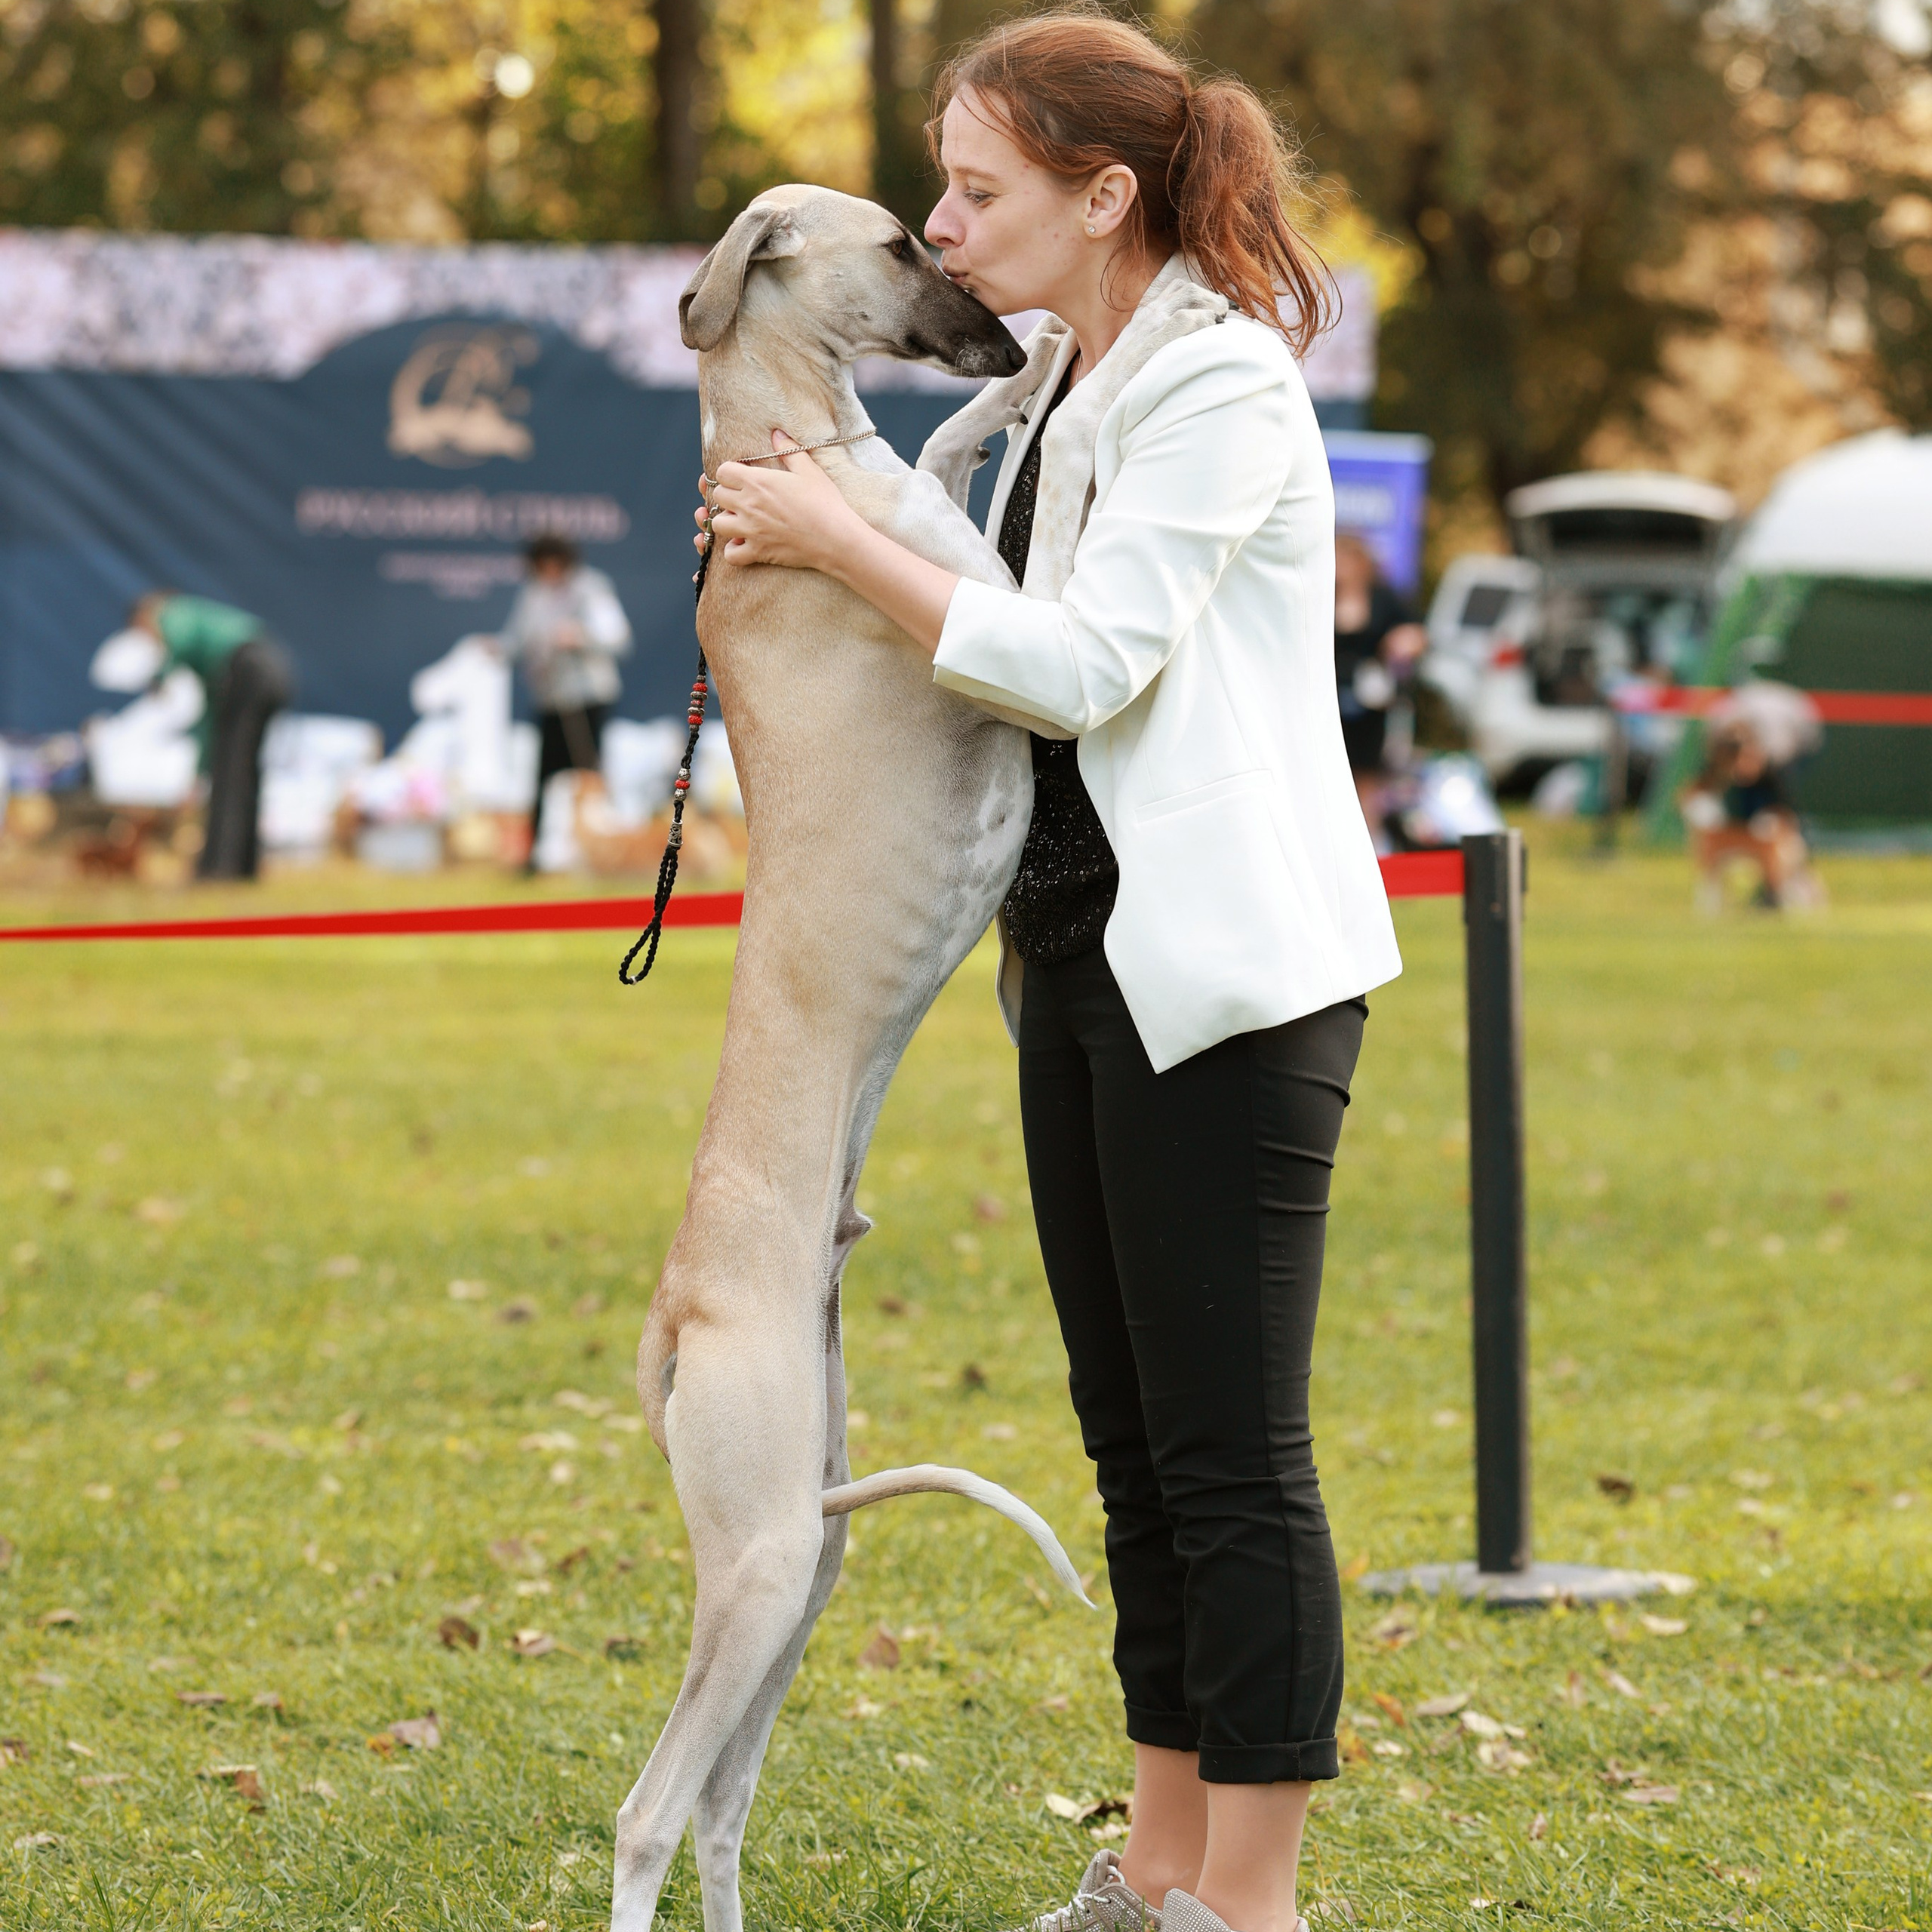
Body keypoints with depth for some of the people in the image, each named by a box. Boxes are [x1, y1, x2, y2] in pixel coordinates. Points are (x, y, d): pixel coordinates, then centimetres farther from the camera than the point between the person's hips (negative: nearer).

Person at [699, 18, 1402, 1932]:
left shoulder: (1221, 387, -13)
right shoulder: (1060, 391, 14)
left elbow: (1085, 665, -19)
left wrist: (840, 545, -12)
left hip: (1229, 973, -9)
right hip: (1087, 959, 9)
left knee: (1229, 1452, -6)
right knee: (1136, 1438, 12)